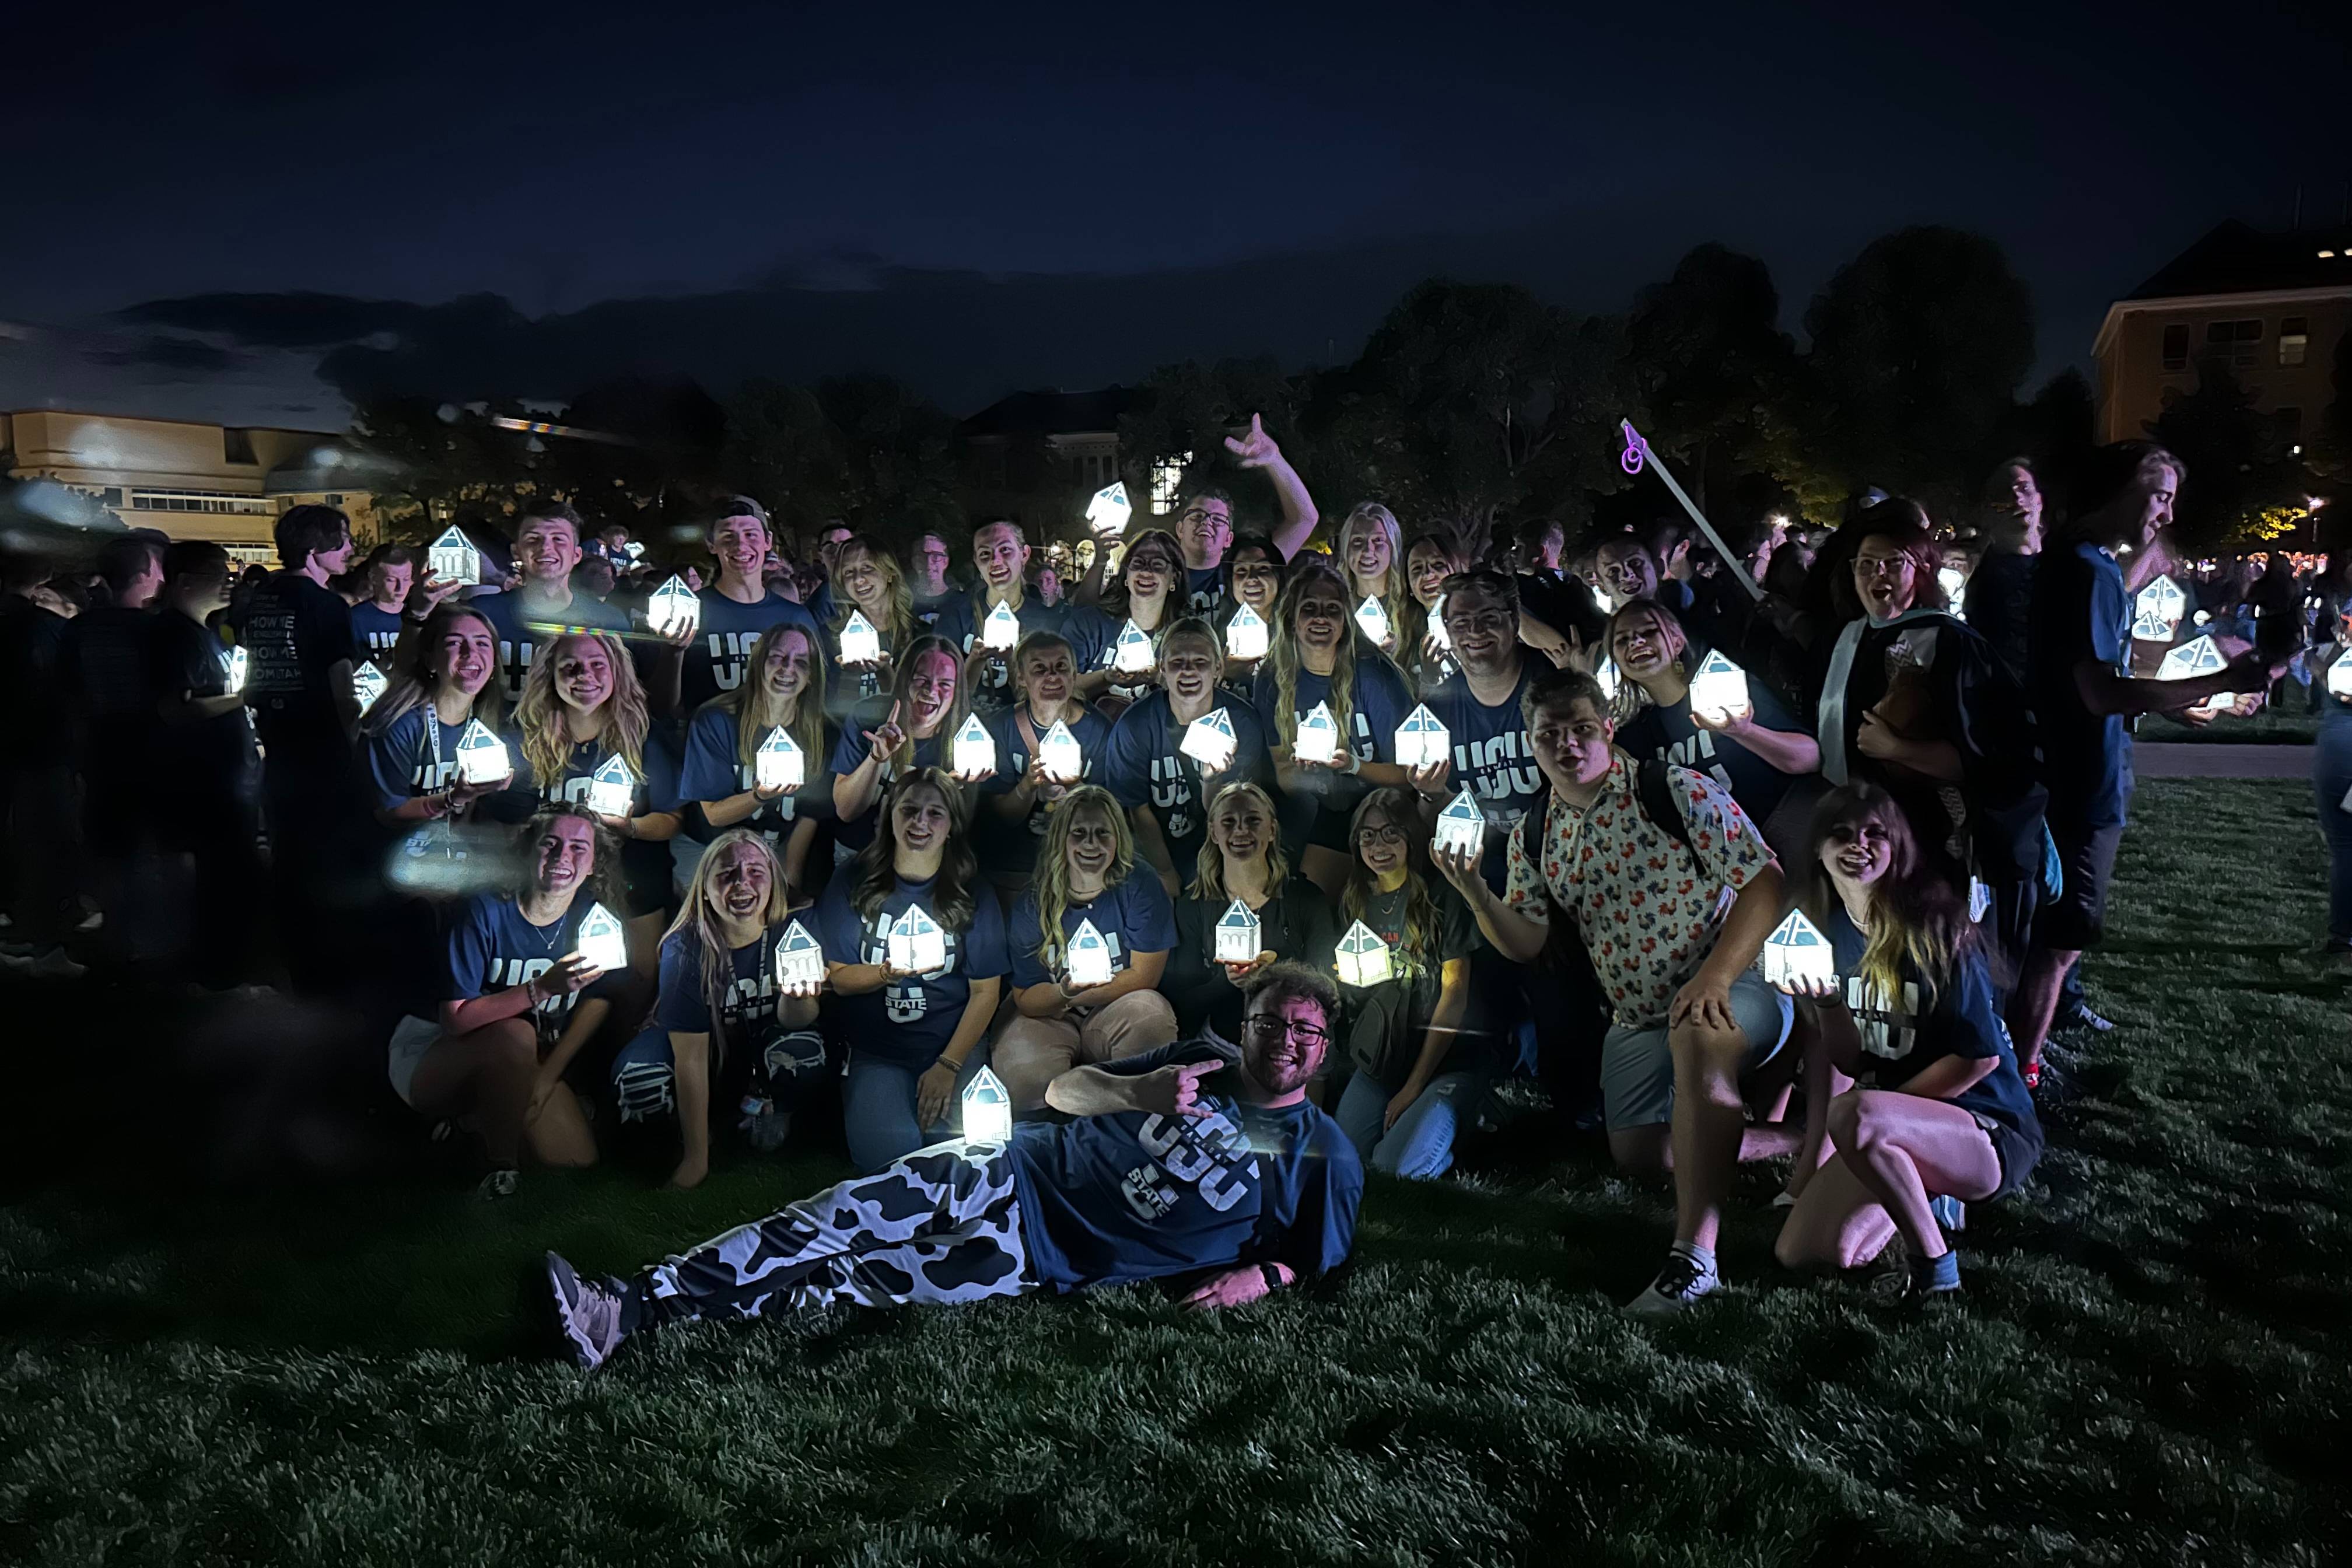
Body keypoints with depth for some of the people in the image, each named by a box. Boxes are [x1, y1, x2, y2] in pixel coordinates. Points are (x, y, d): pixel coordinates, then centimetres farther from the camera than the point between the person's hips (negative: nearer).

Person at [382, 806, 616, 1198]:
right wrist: (542, 988, -37)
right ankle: (501, 1165, -17)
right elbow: (456, 1019, -24)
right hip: (436, 1061, -5)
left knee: (580, 1161, -14)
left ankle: (482, 1123, 15)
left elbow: (599, 1001, -8)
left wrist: (547, 1076, -20)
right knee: (516, 1034, -37)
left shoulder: (592, 917, -6)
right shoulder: (488, 912, -18)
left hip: (526, 1067, 5)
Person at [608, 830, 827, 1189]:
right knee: (636, 1080, -31)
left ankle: (765, 1104, 2)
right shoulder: (685, 947, -24)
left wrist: (796, 995, -49)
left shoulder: (792, 931, -20)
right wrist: (696, 1159, -24)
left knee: (805, 1052, -34)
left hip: (762, 1047, 1)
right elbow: (691, 1057, -24)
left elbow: (794, 1021, -23)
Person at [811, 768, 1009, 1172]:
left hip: (953, 1047, 0)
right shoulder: (852, 887, 3)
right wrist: (889, 974, -21)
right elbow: (837, 978, 0)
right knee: (886, 1149, -24)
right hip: (873, 1052, 0)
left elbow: (985, 992, 1)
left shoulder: (974, 897, 3)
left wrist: (948, 1065, -9)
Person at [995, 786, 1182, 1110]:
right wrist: (1064, 992, -27)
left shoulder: (1141, 888, -3)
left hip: (1119, 1015, 1)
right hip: (1050, 1018, 0)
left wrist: (1075, 997, -14)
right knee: (1025, 1076, -33)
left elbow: (1145, 976, -7)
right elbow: (1025, 998, -4)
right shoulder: (1032, 904, -1)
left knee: (1150, 1016, -34)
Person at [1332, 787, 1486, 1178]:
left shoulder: (1441, 896, -8)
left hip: (1447, 1056, -5)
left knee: (1397, 1165, -23)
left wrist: (1415, 1085, -12)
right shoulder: (1353, 900, 9)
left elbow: (1455, 992, -10)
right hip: (1381, 1057, 5)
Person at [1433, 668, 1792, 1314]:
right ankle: (1795, 1143, 27)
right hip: (1637, 1019, 7)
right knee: (1637, 1153, 11)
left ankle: (1694, 1258, -41)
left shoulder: (1677, 792, -11)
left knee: (1697, 1038, -40)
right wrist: (1476, 893, -17)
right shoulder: (1534, 836, 6)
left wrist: (1714, 977, -28)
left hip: (1729, 992, -7)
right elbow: (1526, 943, 2)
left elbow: (1765, 882, -15)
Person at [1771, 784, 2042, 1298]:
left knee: (1855, 1116, -37)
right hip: (1901, 1121, 6)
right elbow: (1849, 1060, 2)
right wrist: (1823, 1002, -17)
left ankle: (1935, 1262, -13)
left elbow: (1980, 1056, -15)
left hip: (1991, 1132, -6)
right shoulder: (1824, 929, 2)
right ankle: (1923, 1190, 16)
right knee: (1800, 1252, -8)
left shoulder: (1935, 929, -15)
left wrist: (1878, 1109, -10)